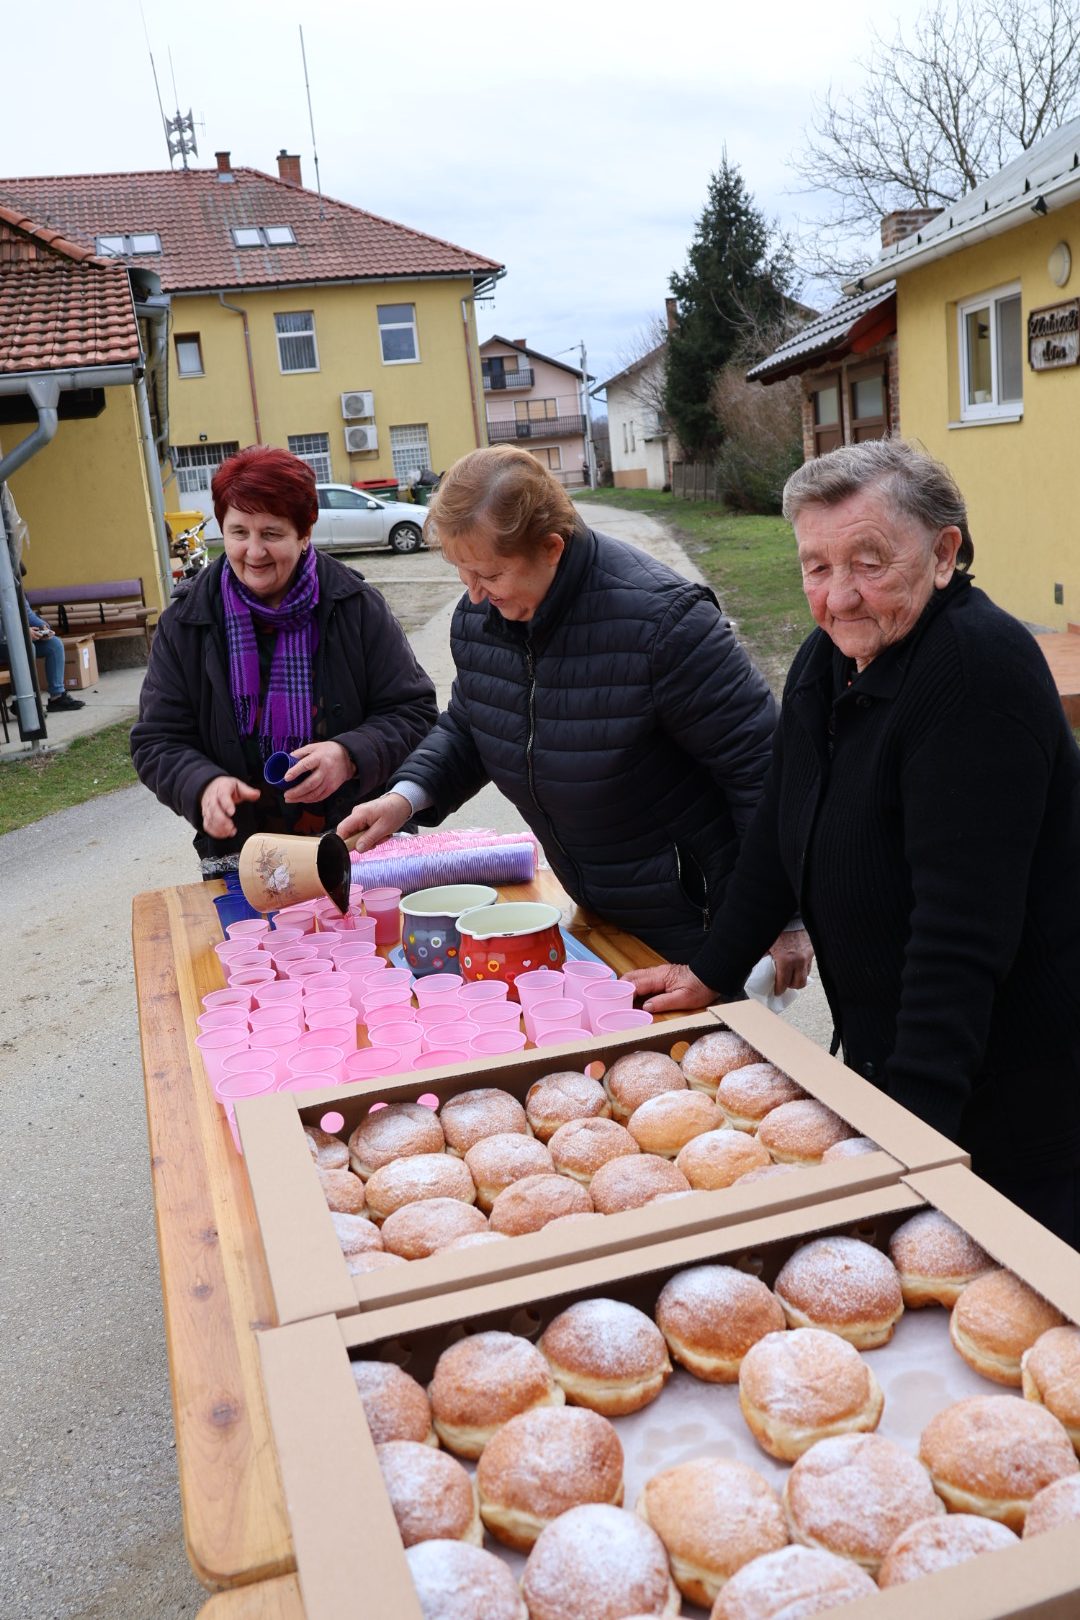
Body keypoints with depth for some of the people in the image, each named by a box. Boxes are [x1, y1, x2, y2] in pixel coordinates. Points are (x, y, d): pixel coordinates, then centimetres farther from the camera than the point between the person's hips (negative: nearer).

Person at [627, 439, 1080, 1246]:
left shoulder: (980, 669, -24)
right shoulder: (828, 659, 2)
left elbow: (963, 922, -30)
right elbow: (781, 830, 11)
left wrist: (913, 1118, -30)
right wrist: (712, 972, 10)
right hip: (882, 1049, 8)